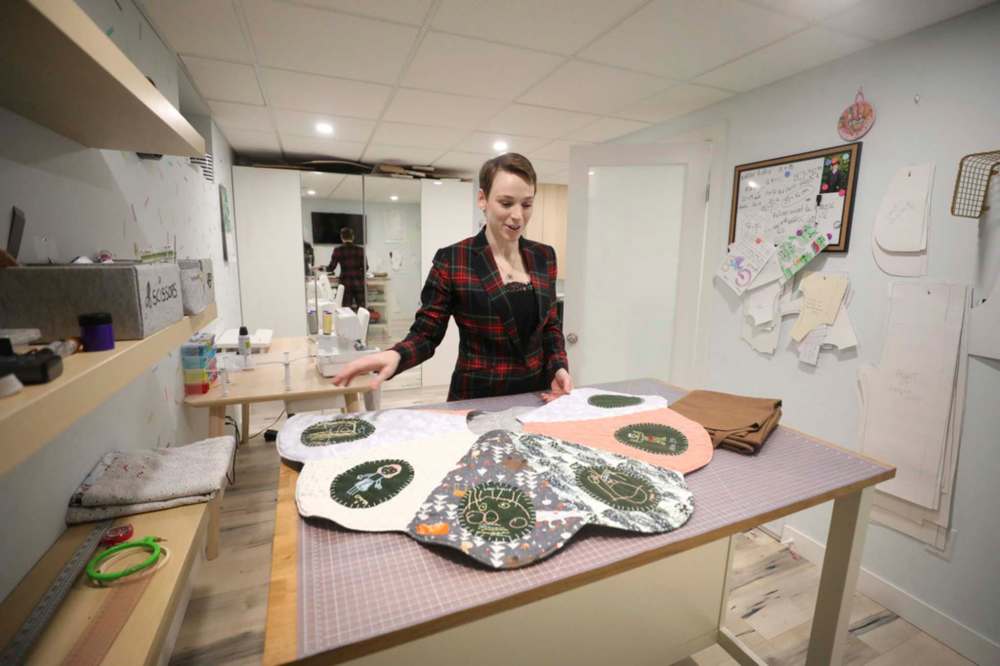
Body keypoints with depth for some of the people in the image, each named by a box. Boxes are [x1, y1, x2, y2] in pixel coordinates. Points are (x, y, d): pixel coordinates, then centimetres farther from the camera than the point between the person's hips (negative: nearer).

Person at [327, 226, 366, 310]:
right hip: (359, 282, 1)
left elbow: (331, 267, -1)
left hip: (346, 284, -1)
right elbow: (365, 267, 3)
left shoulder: (338, 250, -3)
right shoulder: (360, 249, -1)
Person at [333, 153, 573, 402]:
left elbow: (550, 325, 10)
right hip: (477, 399, -4)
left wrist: (559, 367, -7)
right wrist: (395, 355, -28)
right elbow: (427, 333, -8)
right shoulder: (451, 260, -12)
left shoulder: (544, 257, 2)